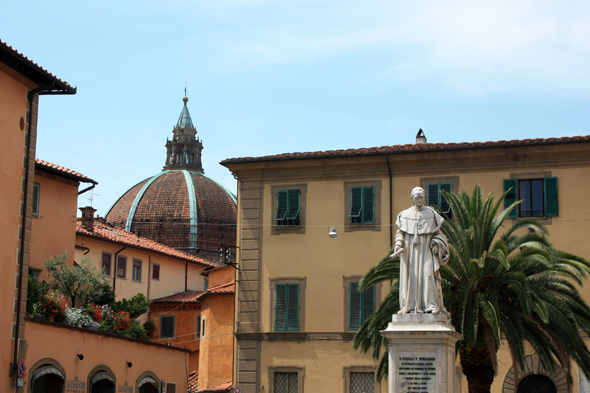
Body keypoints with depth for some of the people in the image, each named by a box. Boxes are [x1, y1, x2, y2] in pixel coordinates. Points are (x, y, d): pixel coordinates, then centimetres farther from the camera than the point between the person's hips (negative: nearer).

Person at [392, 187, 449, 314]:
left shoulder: (431, 214, 8)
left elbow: (437, 233, 10)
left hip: (426, 251, -1)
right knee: (410, 276, -3)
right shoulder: (405, 215, 10)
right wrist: (399, 244, -6)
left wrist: (436, 244, -7)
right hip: (410, 251, 2)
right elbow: (400, 232, 12)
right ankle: (410, 305, 0)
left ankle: (432, 305, -14)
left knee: (428, 274, -14)